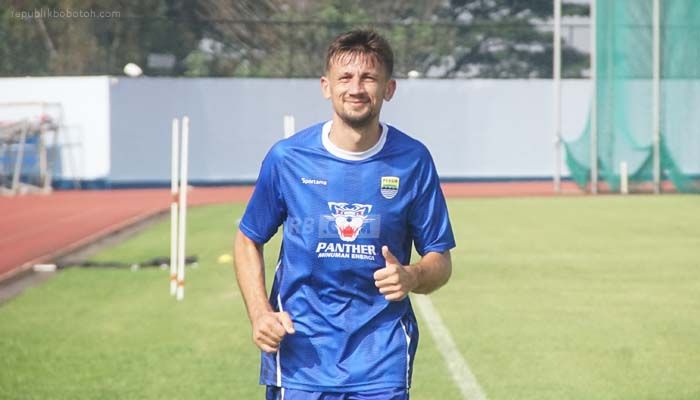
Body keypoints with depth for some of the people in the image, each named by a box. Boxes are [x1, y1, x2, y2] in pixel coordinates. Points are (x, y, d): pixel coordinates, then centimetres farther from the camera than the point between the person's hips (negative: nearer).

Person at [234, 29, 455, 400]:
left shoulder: (412, 160, 0)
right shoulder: (287, 157, -1)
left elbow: (440, 261, 6)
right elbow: (248, 240, 11)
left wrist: (412, 278, -18)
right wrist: (259, 313, -4)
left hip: (382, 363, 0)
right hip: (299, 360, 0)